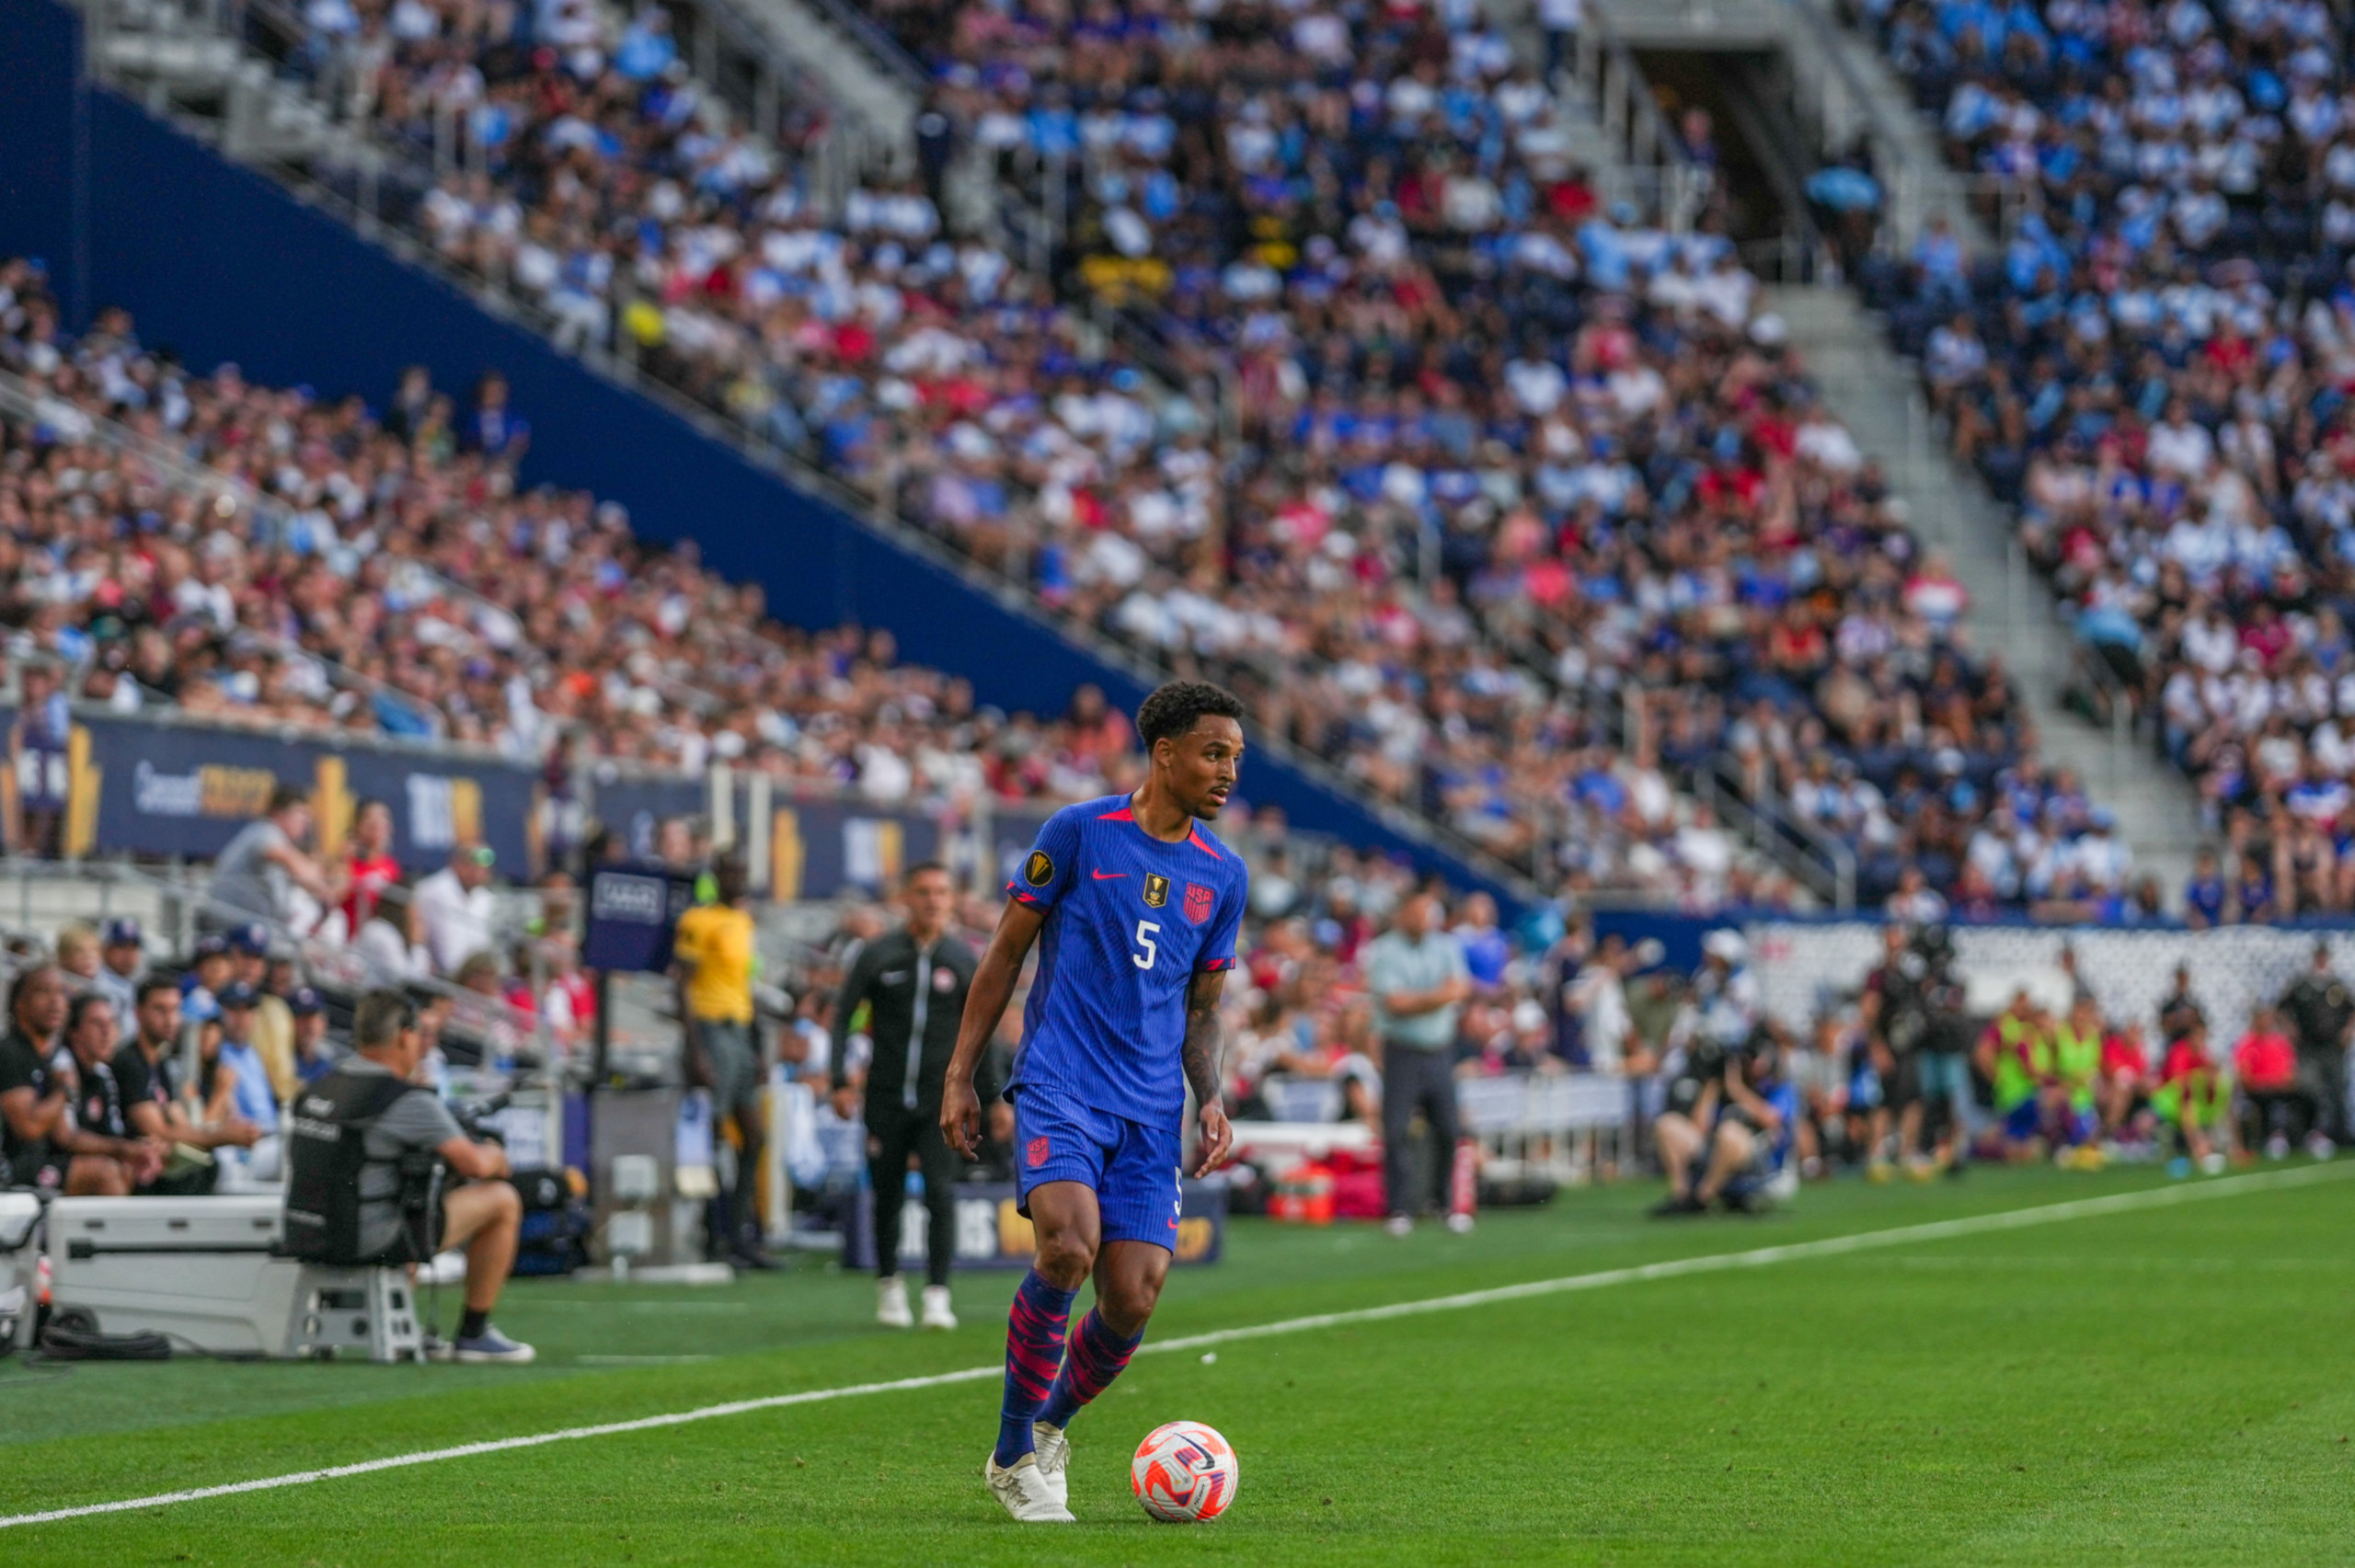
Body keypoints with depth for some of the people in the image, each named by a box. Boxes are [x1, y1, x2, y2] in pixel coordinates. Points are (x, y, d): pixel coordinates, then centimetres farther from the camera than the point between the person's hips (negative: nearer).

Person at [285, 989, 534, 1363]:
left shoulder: (318, 1089, 10)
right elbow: (473, 1164, -11)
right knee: (502, 1200, 6)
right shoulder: (409, 1101, -13)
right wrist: (495, 1157, 14)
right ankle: (473, 1334, 13)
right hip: (367, 1244, -8)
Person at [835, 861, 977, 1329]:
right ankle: (889, 1286, 24)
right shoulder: (878, 955, 1)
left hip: (940, 1100, 0)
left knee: (941, 1193, -13)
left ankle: (937, 1294, -12)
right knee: (888, 1197, 6)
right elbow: (842, 1016, 4)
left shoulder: (962, 960, 4)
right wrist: (840, 1082, -6)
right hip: (886, 1097, 0)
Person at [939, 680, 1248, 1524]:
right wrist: (960, 1076, 1)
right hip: (1059, 1084, -4)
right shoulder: (1079, 833, -1)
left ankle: (1045, 1432, 23)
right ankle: (1014, 1453, -8)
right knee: (1068, 1247, -26)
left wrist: (1212, 1102, 3)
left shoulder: (1223, 875, 12)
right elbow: (1005, 953, 4)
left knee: (1131, 1301, -7)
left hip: (1151, 1108, 4)